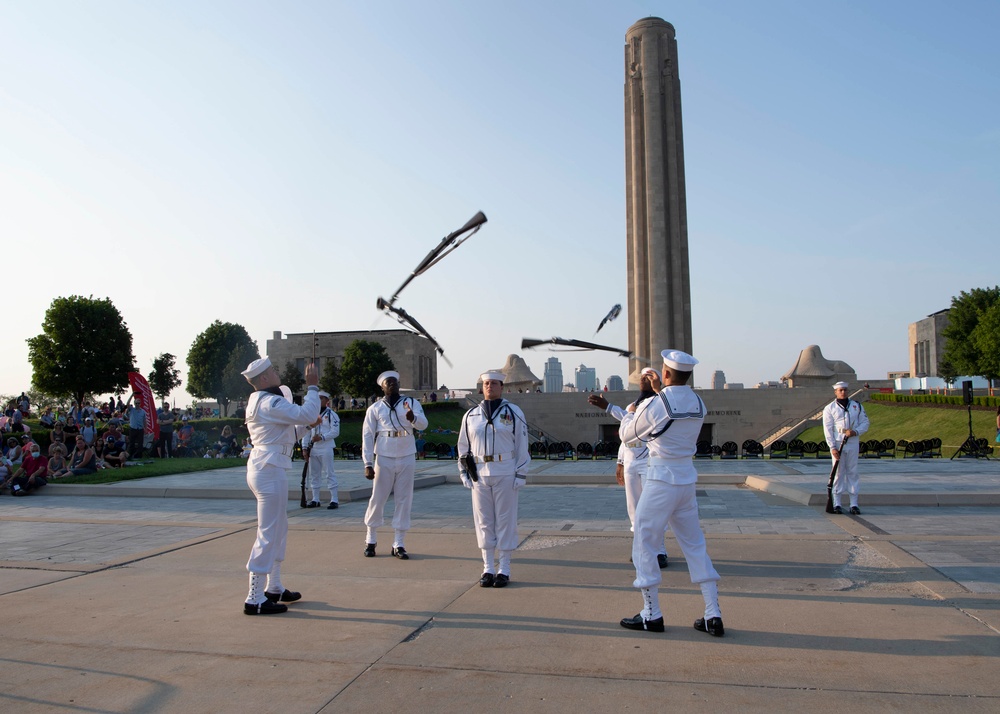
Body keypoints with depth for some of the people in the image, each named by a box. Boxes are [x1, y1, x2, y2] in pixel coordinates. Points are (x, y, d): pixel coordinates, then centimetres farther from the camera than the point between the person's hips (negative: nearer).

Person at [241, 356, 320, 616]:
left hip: (263, 467, 11)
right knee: (268, 534, -6)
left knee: (278, 530, 20)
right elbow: (306, 415, -24)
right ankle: (255, 599, 0)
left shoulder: (259, 400, 16)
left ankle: (274, 587, 31)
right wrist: (312, 387, -15)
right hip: (270, 470, -11)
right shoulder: (270, 403, -17)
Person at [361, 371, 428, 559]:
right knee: (377, 499, 4)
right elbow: (367, 435, 2)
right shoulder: (375, 408, 5)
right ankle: (370, 540, 23)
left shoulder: (411, 403, 5)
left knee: (404, 500, 5)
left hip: (407, 458, 1)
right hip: (384, 459, -1)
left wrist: (413, 418, -34)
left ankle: (398, 544, 15)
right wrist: (368, 463, -5)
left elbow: (423, 424, -11)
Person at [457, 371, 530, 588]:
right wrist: (464, 474, 6)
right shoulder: (470, 415, 9)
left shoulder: (513, 413, 0)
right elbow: (463, 448, 13)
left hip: (505, 474, -3)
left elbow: (522, 447, 0)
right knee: (483, 521, 7)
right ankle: (488, 568, 17)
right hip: (479, 475, 3)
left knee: (505, 520, 2)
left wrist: (520, 475, -5)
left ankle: (504, 568, 12)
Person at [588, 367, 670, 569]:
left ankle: (660, 552, -2)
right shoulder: (631, 406, 17)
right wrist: (620, 463, 17)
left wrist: (607, 406, -27)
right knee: (634, 508, 9)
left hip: (649, 462, -7)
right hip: (630, 463, 7)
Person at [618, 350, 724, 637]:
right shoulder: (698, 404, 3)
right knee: (694, 544, 14)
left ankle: (652, 615, 12)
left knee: (644, 545, 6)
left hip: (661, 481, -6)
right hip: (687, 479, 6)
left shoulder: (654, 405, -15)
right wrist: (661, 393, 25)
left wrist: (630, 413, 19)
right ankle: (713, 616, 15)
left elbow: (627, 434, 0)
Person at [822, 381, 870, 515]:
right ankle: (837, 503, 4)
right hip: (837, 444, -2)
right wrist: (832, 447, -11)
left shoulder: (857, 406, 10)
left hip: (853, 443, 2)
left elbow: (865, 422, 8)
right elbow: (828, 430, -3)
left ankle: (854, 504, 8)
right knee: (838, 472, 0)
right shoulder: (829, 408, 2)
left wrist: (855, 431, -12)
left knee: (853, 472, 4)